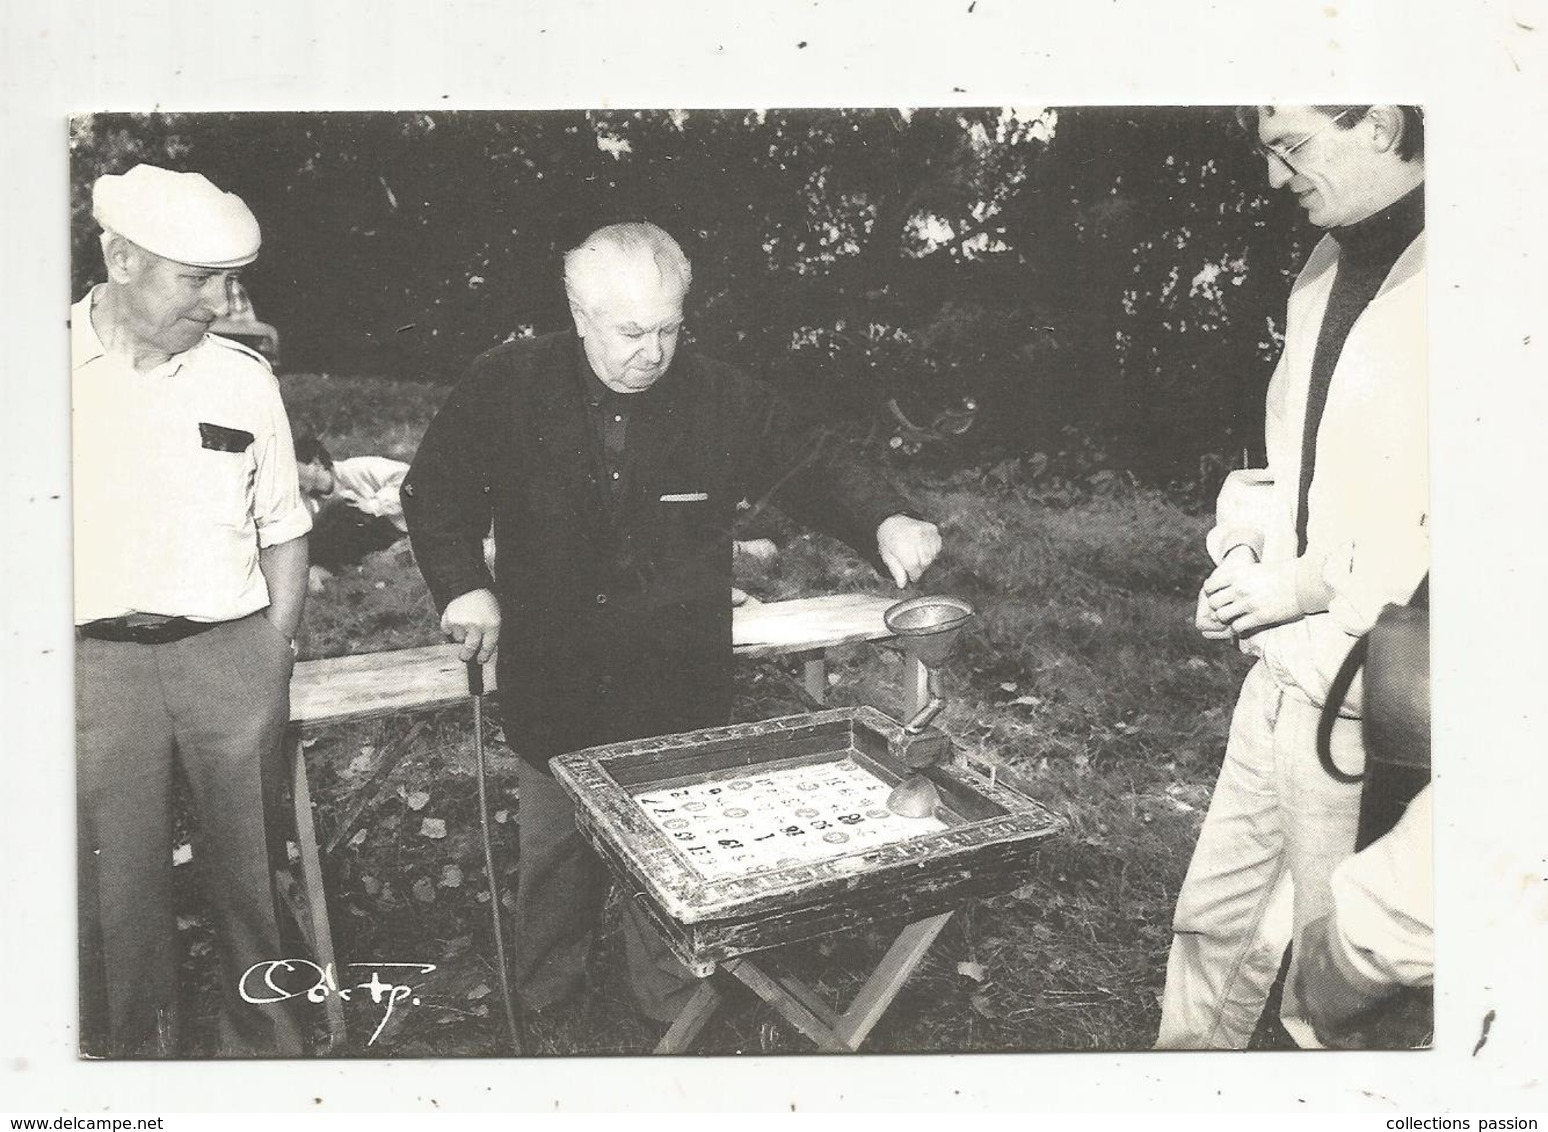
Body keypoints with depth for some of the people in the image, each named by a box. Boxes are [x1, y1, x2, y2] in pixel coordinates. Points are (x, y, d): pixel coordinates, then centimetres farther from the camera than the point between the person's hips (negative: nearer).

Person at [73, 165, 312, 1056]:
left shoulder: (243, 377, 5)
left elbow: (284, 527, 11)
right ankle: (137, 1045, 28)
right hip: (98, 660, -1)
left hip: (233, 651, 2)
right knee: (120, 877, 8)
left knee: (250, 866, 11)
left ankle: (264, 1035, 29)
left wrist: (274, 653, 5)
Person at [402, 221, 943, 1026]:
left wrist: (885, 520, -20)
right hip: (553, 681, 1)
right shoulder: (506, 387, -9)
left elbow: (810, 473, -1)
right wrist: (463, 586, -10)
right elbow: (435, 490, 3)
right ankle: (542, 992, 46)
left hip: (679, 688, 0)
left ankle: (674, 1007, 40)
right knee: (553, 844, 20)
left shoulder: (722, 400, -9)